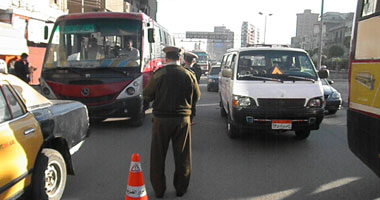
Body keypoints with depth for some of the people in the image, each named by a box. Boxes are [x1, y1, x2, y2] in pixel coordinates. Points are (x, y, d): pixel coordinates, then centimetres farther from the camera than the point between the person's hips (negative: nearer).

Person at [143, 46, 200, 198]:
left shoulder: (158, 74, -10)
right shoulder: (188, 75, -3)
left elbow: (147, 96, -4)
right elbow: (196, 96, 7)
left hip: (161, 119, -2)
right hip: (183, 119, 2)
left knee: (158, 156, 11)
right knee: (182, 156, 13)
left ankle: (159, 190, 18)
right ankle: (181, 188, 23)